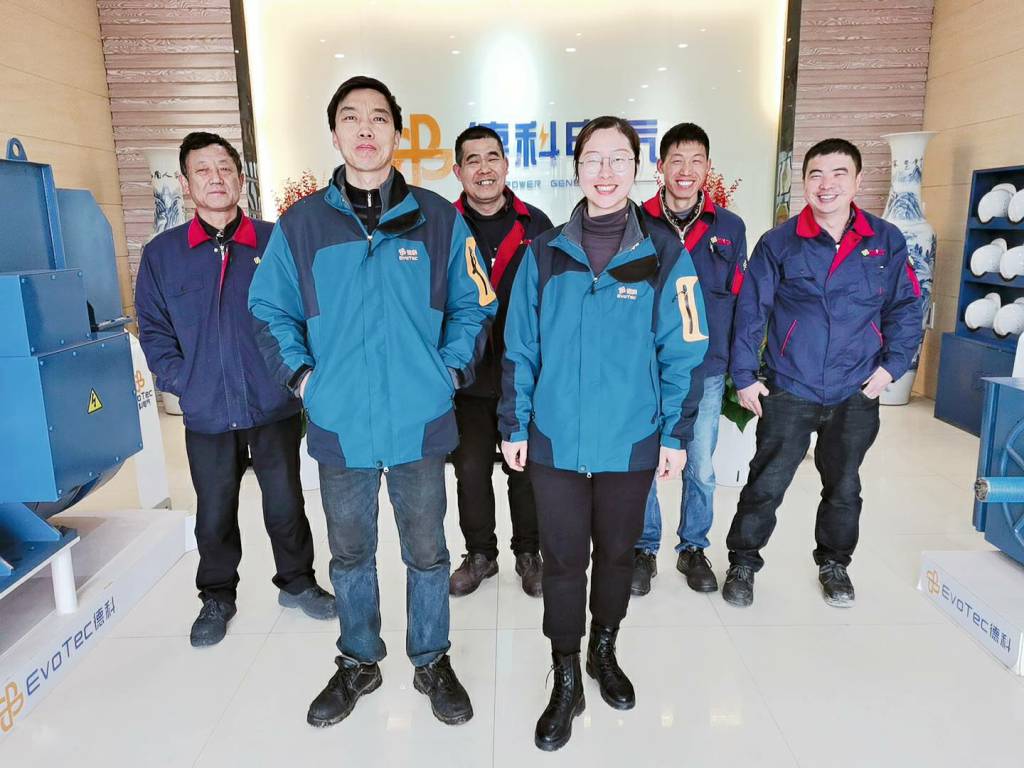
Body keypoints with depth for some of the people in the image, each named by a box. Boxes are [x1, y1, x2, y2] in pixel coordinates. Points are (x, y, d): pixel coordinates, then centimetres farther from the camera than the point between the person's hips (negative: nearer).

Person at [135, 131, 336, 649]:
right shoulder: (161, 253, 3)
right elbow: (153, 330, 5)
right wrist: (182, 383, -6)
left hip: (274, 407, -1)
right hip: (207, 412, 1)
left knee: (286, 502, 12)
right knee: (214, 513, 14)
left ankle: (297, 581, 35)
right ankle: (217, 598, 35)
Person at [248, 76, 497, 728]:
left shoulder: (438, 219, -1)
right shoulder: (301, 223, 1)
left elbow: (472, 306, 7)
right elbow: (271, 308, 10)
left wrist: (450, 370, -3)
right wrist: (300, 373, 0)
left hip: (420, 422, -1)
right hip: (339, 424, 1)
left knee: (427, 552, 13)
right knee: (350, 554, 17)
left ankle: (432, 663, 36)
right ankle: (358, 663, 40)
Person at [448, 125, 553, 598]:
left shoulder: (536, 225, 2)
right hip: (466, 373, 0)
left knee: (526, 468, 12)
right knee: (471, 469, 11)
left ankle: (528, 554, 31)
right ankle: (479, 554, 31)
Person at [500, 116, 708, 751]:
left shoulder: (665, 255, -2)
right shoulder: (545, 254, 0)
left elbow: (681, 353, -1)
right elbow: (521, 349, 2)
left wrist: (675, 436, -3)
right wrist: (514, 426, 1)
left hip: (630, 442, 0)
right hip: (556, 440, 0)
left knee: (617, 554, 17)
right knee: (563, 561, 9)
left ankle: (605, 653, 42)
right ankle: (567, 682, 29)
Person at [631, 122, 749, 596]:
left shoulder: (729, 228, 4)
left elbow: (738, 300, 8)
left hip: (706, 370, 2)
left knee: (701, 470, 12)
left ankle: (693, 549, 32)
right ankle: (645, 550, 28)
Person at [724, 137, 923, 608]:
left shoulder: (887, 242, 0)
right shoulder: (779, 243, -5)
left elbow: (906, 308, 7)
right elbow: (750, 311, -4)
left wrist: (892, 364, -4)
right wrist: (744, 375, -6)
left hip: (856, 394, 2)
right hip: (788, 391, -2)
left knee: (843, 486, 17)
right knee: (766, 484, 2)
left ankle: (834, 564, 38)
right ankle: (742, 564, 22)